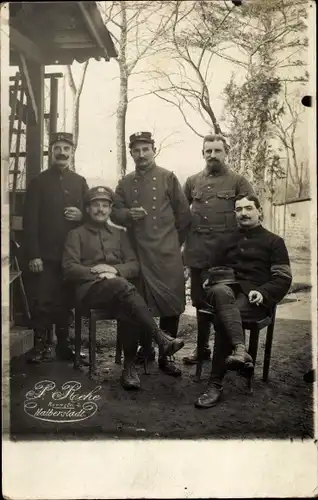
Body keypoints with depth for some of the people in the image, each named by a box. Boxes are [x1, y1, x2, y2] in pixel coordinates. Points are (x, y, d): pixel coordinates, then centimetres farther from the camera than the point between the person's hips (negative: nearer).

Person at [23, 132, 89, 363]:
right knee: (42, 302, 0)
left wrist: (82, 215, -7)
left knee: (66, 301, 9)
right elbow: (30, 221, -4)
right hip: (45, 255, -2)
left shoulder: (80, 182, 12)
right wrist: (33, 255, -12)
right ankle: (41, 344, 15)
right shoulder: (38, 182, 2)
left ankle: (63, 343, 22)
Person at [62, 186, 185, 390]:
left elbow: (134, 265, 15)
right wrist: (95, 271, -13)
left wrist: (115, 270, -7)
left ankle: (130, 366, -21)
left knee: (129, 311, -34)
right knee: (122, 285, -37)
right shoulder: (77, 234, 17)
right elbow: (69, 267, 3)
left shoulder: (119, 233, 25)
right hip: (89, 287, -2)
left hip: (119, 285, 3)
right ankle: (160, 338, -41)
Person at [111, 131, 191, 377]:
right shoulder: (125, 182, 11)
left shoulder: (168, 178, 2)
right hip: (136, 253, 3)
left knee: (170, 303, -1)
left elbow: (184, 214, 4)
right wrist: (128, 214, -12)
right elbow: (115, 212, 10)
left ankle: (166, 355, 12)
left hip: (166, 254, -2)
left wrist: (172, 241, 8)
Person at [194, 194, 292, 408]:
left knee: (223, 317, -35)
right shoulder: (225, 240, 27)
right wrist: (210, 279, -1)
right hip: (227, 289, 3)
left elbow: (283, 278, 5)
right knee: (221, 292, -38)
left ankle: (216, 384, -33)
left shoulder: (274, 241, 16)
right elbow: (210, 269, 25)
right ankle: (240, 349, -57)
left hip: (253, 297, -2)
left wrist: (263, 292, -14)